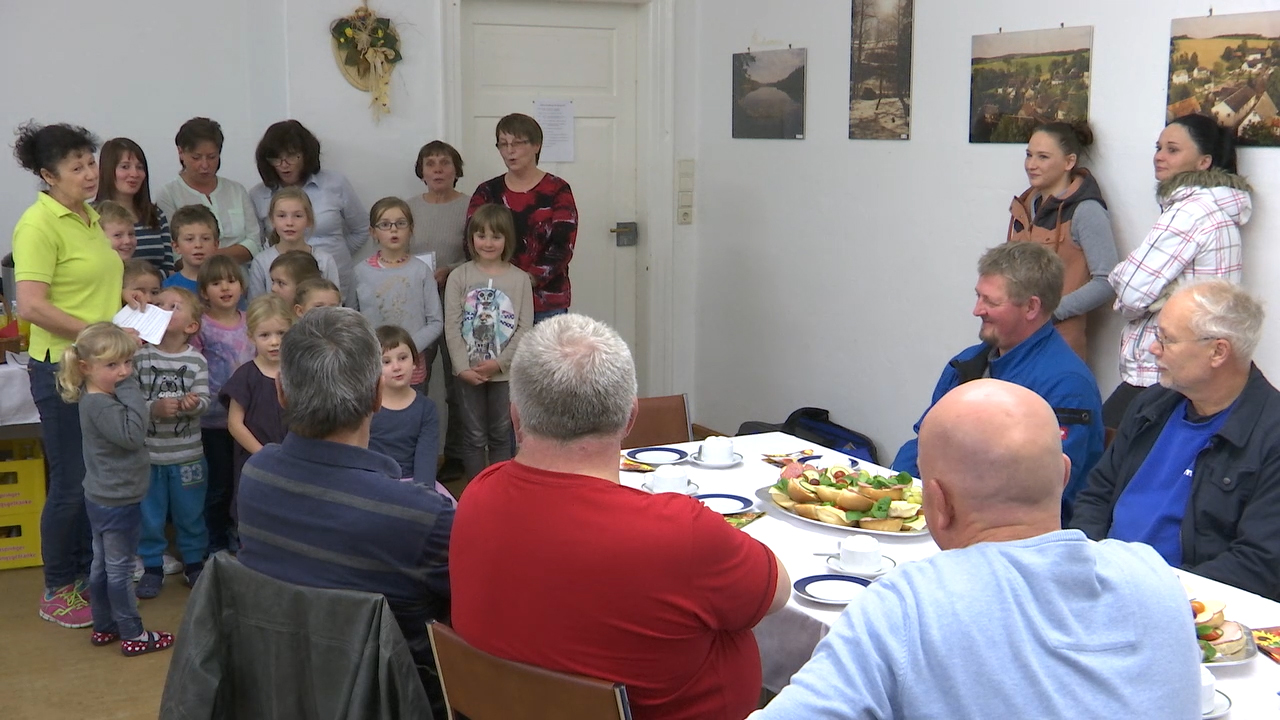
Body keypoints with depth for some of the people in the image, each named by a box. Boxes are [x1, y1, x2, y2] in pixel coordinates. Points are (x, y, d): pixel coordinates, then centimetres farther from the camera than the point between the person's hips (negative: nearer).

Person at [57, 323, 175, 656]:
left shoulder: (101, 396, 4)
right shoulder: (100, 404, -26)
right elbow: (132, 434, -33)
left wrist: (127, 388, -1)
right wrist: (130, 391, -29)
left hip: (102, 499, 10)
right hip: (117, 501, -10)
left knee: (102, 565, 19)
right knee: (120, 570, 2)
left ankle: (104, 627, 32)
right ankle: (133, 636, 13)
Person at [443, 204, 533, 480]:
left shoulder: (520, 279, -2)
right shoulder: (459, 277, -2)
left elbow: (524, 327, -4)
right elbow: (452, 327, -5)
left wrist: (500, 362, -13)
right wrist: (464, 367, -13)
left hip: (505, 372, 0)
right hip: (468, 372, 0)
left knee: (501, 436, 10)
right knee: (474, 437, 8)